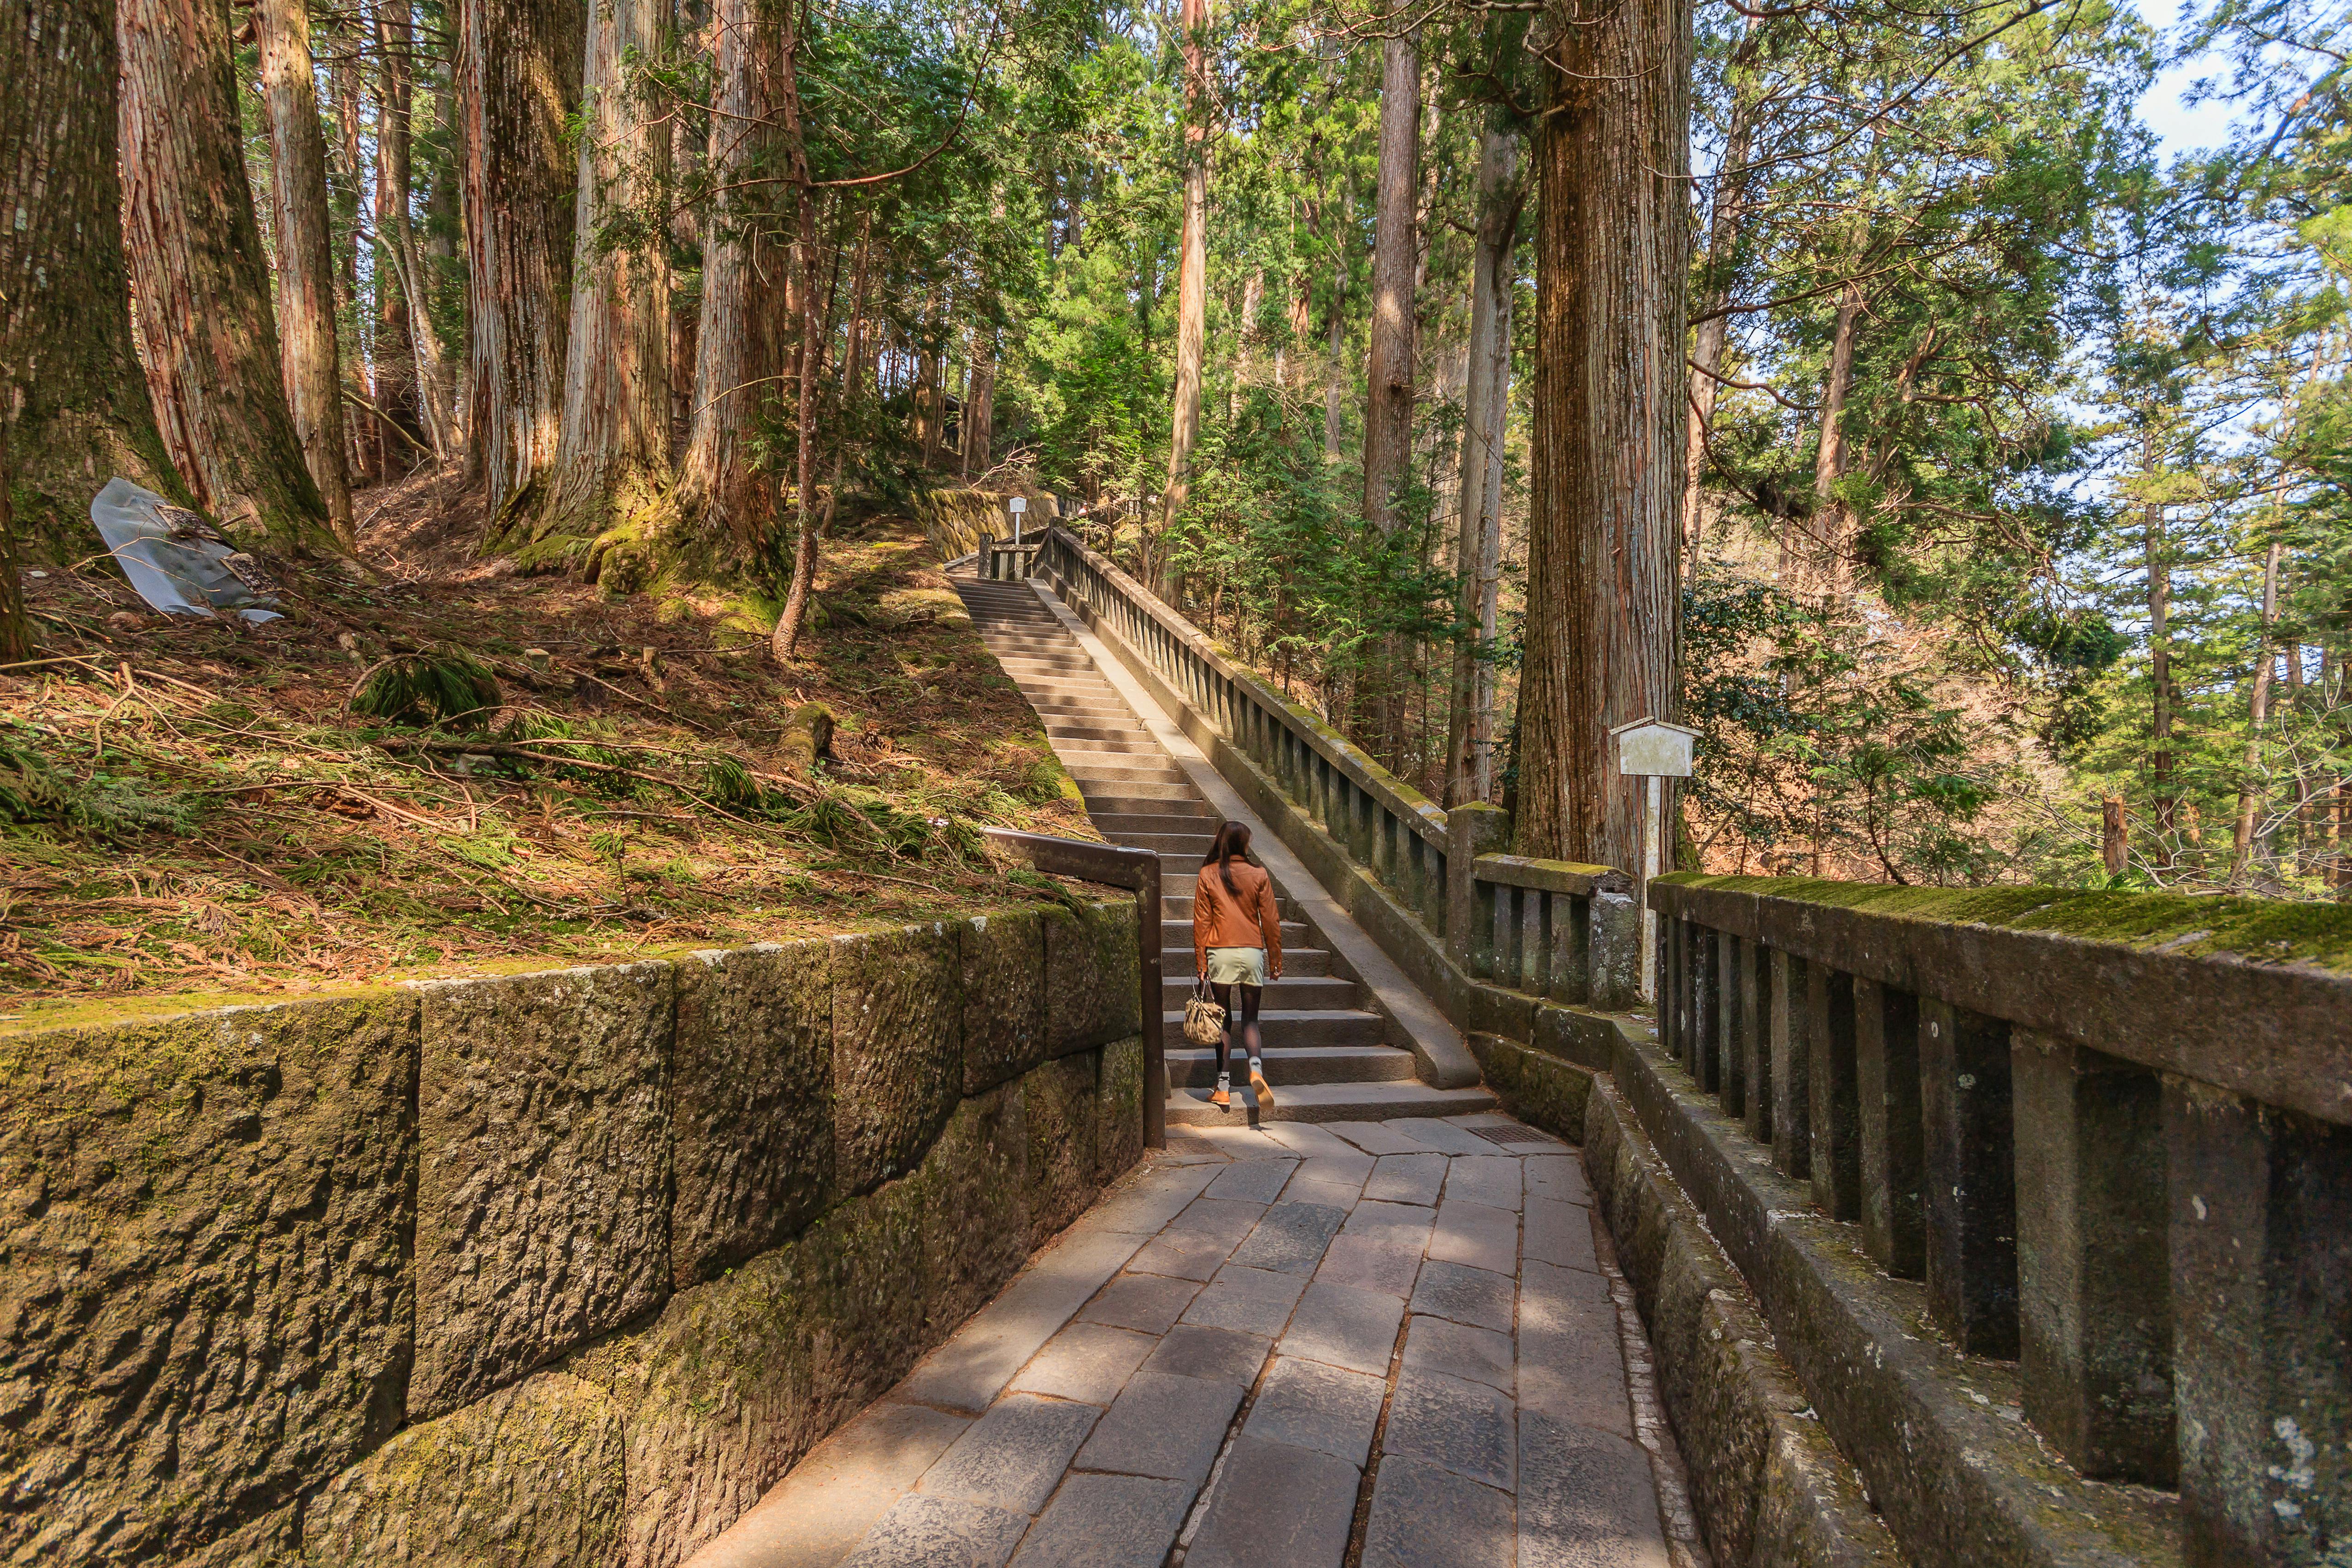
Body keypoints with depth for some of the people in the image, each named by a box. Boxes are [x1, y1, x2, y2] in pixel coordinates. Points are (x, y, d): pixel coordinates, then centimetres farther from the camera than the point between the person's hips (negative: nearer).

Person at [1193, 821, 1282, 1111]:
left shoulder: (1207, 875, 1)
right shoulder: (1259, 876, 2)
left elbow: (1201, 921, 0)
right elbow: (1270, 921, 4)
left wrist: (1200, 961, 4)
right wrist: (1276, 960, 12)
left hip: (1220, 953, 0)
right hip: (1253, 953, 1)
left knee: (1224, 1020, 8)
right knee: (1250, 1018, 11)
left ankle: (1224, 1089, 5)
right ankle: (1256, 1068, -15)